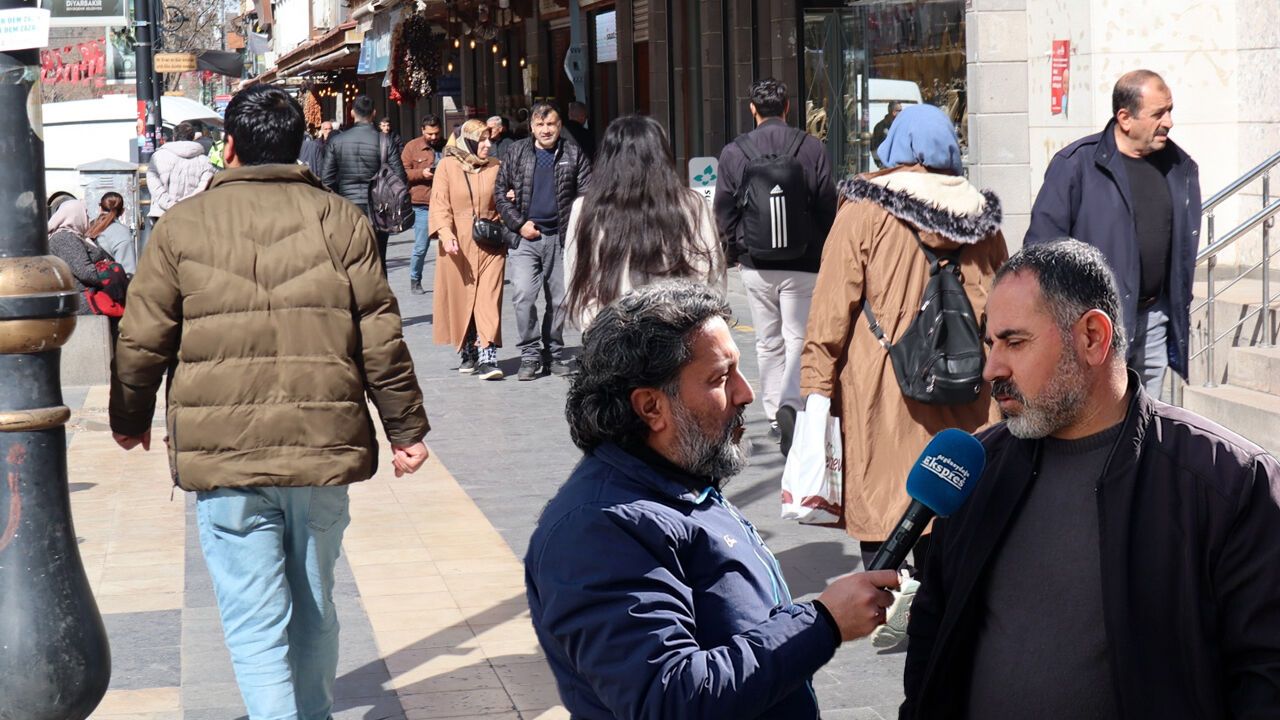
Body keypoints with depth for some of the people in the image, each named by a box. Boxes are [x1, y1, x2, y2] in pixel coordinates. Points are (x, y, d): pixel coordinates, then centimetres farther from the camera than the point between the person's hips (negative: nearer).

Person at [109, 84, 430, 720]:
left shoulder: (182, 226, 1)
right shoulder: (341, 220, 4)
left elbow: (142, 341, 3)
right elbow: (381, 337, 2)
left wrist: (130, 420, 20)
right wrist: (406, 428, 11)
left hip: (224, 454, -2)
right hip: (325, 450, 2)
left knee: (255, 620, 0)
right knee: (314, 611, 18)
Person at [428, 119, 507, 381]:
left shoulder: (495, 167, 9)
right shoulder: (448, 166, 1)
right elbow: (439, 203, -5)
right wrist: (445, 232, -18)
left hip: (489, 244, 1)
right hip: (458, 245, -1)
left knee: (488, 300, -8)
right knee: (461, 298, 4)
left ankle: (487, 358, -14)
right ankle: (468, 353, 19)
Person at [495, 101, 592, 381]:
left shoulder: (573, 155, 8)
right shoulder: (517, 153, 8)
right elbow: (501, 191, 8)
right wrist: (518, 224, -3)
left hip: (561, 238, 1)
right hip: (526, 238, -1)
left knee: (559, 300, 6)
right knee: (524, 295, -14)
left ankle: (554, 355, 19)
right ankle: (530, 356, -4)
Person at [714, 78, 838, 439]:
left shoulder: (733, 152, -1)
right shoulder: (812, 148, -4)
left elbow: (724, 213, 4)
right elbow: (827, 206, 0)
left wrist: (731, 253, 17)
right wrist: (824, 253, 13)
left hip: (756, 264, 2)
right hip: (802, 263, -1)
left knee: (768, 342, 12)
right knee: (797, 337, 1)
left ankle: (774, 414, 15)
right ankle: (789, 401, -19)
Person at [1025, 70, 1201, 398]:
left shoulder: (1181, 168, 9)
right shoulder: (1075, 164, -9)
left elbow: (1185, 245, 18)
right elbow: (1043, 241, -8)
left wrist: (1182, 315, 16)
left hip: (1154, 318, 5)